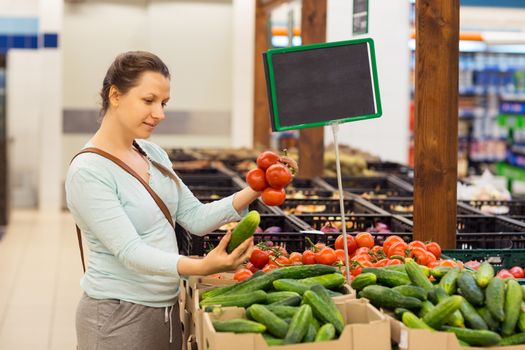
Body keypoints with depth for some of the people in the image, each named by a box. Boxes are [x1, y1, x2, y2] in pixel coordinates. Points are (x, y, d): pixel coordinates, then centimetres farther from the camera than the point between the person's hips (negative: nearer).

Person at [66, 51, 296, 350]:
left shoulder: (154, 154, 8)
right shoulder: (89, 171, -17)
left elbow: (196, 219, 6)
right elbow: (130, 251, -23)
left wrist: (253, 191, -8)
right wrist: (202, 267, -36)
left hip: (166, 309, 7)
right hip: (118, 317, -7)